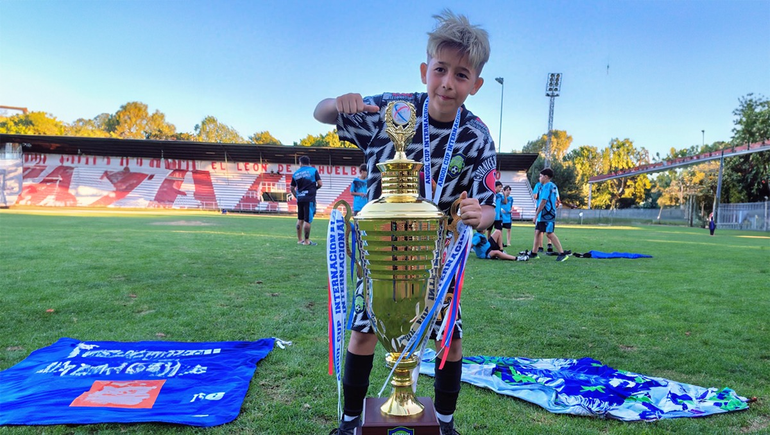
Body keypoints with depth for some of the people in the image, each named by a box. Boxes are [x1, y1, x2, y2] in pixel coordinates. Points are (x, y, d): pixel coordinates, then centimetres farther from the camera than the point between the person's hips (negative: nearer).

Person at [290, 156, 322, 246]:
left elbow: (292, 188, 13)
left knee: (300, 219, 14)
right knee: (307, 220, -3)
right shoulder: (313, 170, -1)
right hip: (309, 198, -5)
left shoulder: (295, 174, 10)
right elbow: (320, 184, -6)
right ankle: (306, 241, -1)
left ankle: (299, 239, 22)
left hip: (300, 198, 5)